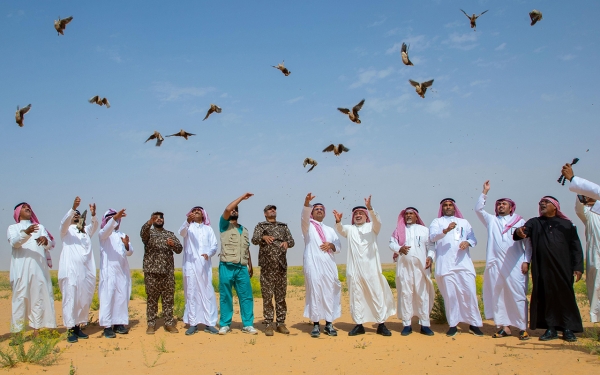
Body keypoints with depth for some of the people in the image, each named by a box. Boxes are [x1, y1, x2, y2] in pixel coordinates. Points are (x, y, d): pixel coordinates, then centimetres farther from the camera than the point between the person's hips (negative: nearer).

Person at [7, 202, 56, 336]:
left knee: (39, 295, -4)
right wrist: (25, 233, -27)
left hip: (39, 266, 2)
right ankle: (17, 332, -8)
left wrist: (45, 240, -16)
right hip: (21, 268, -2)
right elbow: (13, 242, -7)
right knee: (21, 296, -8)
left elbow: (50, 245, 8)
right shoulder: (13, 228, 15)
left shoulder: (40, 227, 22)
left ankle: (37, 328, -3)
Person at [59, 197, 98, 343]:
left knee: (85, 299, 3)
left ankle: (78, 327, 12)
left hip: (87, 270, 4)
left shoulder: (86, 230, 22)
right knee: (70, 299, -8)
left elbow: (95, 225, 4)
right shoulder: (66, 230, 11)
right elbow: (64, 221, -9)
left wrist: (93, 214, -16)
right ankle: (70, 330, -6)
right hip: (70, 269, -4)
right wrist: (73, 207, -26)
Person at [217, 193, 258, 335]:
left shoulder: (244, 230, 20)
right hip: (227, 267, -4)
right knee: (225, 297, 1)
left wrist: (250, 266, 15)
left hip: (242, 268, 4)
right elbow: (227, 209, -13)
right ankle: (225, 325, 11)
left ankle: (248, 325, 7)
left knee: (246, 296, 1)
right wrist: (242, 197, -8)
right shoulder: (224, 225, 5)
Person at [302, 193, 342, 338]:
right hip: (313, 265, -4)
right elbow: (304, 216, -12)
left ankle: (329, 324, 9)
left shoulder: (330, 230, 24)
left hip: (329, 265, 4)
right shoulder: (308, 226, 11)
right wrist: (307, 203, -31)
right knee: (314, 293, -7)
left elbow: (339, 246, 17)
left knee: (330, 293, 1)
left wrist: (331, 245, -6)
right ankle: (315, 325, -1)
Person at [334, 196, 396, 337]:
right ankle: (359, 325, 11)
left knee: (377, 295, 0)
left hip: (371, 268, -1)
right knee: (356, 297, 4)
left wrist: (370, 208, -31)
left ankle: (381, 324, 7)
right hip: (354, 269, 2)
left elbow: (377, 221, -13)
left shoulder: (372, 227, 9)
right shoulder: (350, 229, 13)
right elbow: (340, 229, -8)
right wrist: (338, 221, -31)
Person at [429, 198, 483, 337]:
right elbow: (432, 237, -6)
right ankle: (453, 325, 6)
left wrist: (467, 242, -12)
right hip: (445, 265, -2)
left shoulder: (463, 222, 21)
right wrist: (446, 230, -25)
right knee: (450, 295, -1)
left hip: (464, 263, 2)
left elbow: (474, 239, 12)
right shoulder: (437, 222, 12)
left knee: (470, 293, -3)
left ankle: (474, 324, 6)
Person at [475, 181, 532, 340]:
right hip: (495, 264, 3)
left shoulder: (520, 222, 10)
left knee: (518, 296, -6)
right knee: (497, 296, 2)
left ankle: (522, 328, 0)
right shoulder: (491, 220, 17)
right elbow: (478, 209, 9)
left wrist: (526, 261, -4)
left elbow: (527, 242, 5)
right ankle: (504, 327, 8)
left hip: (515, 265, -2)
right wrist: (485, 192, 4)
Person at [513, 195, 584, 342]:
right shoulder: (534, 223, 10)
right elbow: (523, 231, -9)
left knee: (565, 296, 2)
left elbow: (576, 246, 5)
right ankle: (551, 328, 11)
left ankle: (568, 329, 12)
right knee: (546, 297, 3)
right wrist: (518, 232, -34)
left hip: (563, 268, -1)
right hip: (542, 269, 1)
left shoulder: (566, 224, 9)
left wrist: (578, 267, -4)